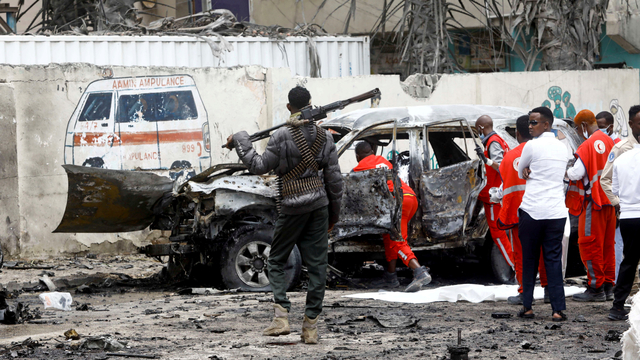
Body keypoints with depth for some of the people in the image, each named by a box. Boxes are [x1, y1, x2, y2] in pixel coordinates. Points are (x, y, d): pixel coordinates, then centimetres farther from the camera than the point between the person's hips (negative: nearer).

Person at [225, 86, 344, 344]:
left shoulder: (282, 136, -12)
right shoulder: (324, 137, 2)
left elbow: (259, 166, -7)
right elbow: (334, 179, 6)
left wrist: (239, 141, 4)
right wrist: (334, 213, 16)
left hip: (292, 206, -3)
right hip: (319, 203, 4)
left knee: (277, 261, 9)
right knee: (316, 264, 5)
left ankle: (281, 317, -7)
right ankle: (311, 325, 4)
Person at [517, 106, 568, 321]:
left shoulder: (532, 145, -6)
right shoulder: (562, 148, 11)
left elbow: (520, 173, 7)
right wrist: (533, 173, 8)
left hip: (531, 211, -4)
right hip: (556, 212, 4)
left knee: (529, 259, 8)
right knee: (554, 260, 2)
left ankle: (527, 307, 11)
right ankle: (558, 309, -6)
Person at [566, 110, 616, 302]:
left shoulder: (587, 146, -15)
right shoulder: (610, 142, 6)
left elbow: (576, 174, -19)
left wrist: (565, 172, 0)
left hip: (593, 201, -7)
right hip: (610, 201, 7)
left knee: (590, 244, 0)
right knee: (608, 244, 13)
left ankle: (596, 288, 0)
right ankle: (609, 286, 17)